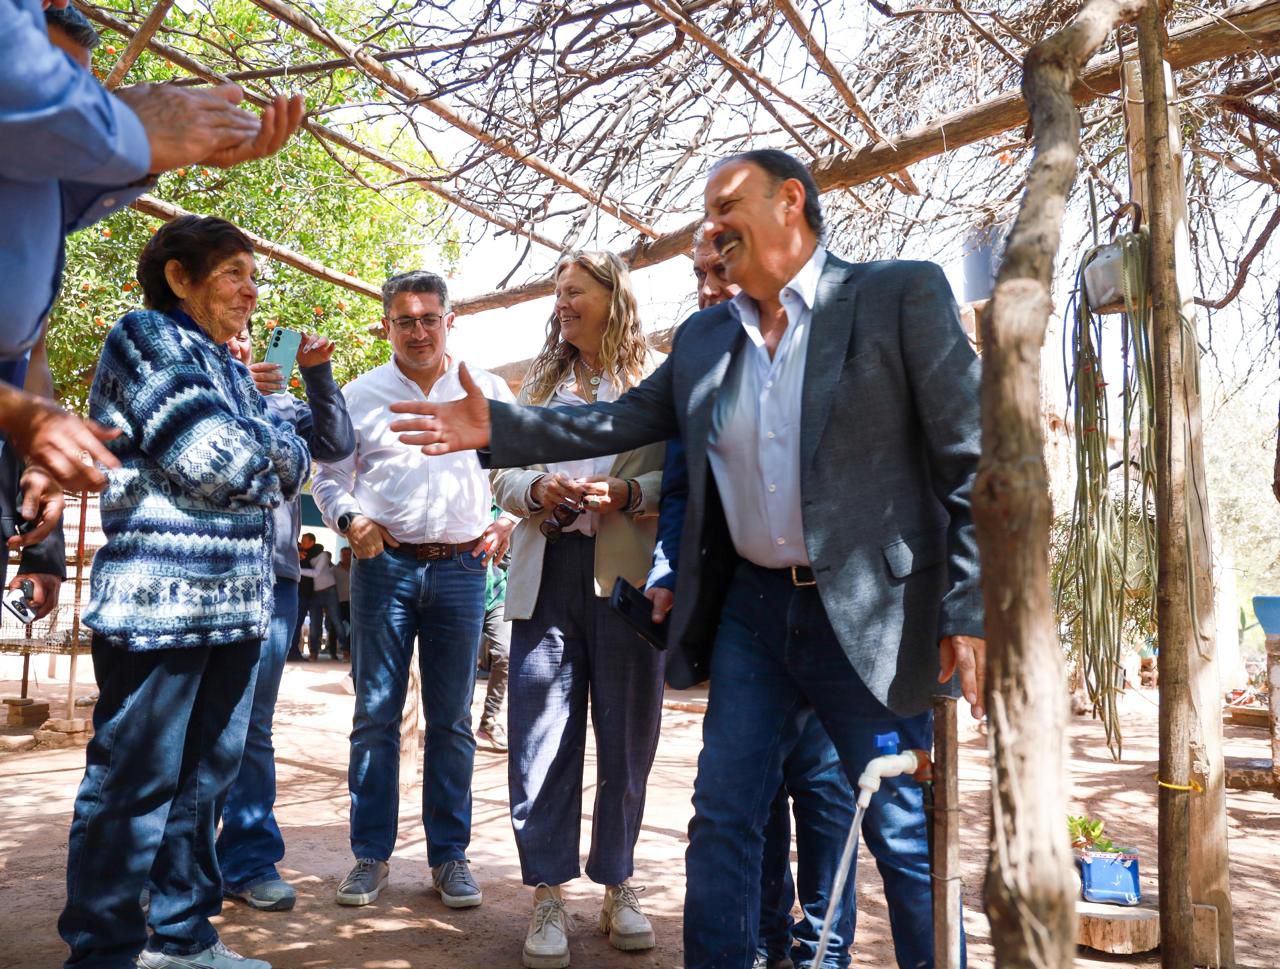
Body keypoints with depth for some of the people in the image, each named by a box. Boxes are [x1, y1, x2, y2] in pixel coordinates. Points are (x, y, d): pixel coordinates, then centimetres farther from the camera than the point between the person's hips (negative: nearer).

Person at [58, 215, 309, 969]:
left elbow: (293, 469, 15)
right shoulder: (147, 338, -2)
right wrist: (273, 451, 4)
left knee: (208, 775, 12)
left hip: (238, 601, 8)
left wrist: (259, 450, -3)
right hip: (161, 596, -8)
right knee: (136, 780, -1)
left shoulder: (234, 371, 20)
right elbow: (213, 459, -14)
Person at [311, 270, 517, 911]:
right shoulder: (359, 395, 9)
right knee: (375, 714, 3)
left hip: (461, 568, 0)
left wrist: (509, 521, -5)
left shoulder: (488, 391, 8)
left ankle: (449, 856, 16)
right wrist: (349, 519, -6)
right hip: (384, 565, 0)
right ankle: (371, 855, 16)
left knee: (451, 719, 6)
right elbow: (328, 476, 13)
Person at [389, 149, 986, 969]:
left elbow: (972, 462, -8)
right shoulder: (704, 337, 11)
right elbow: (621, 423, 12)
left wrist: (970, 612, -13)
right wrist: (498, 428, 1)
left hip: (869, 614, -4)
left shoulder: (903, 294, -5)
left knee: (908, 836, 7)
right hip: (751, 606, 5)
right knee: (722, 820, 12)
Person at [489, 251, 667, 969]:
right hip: (548, 572, 3)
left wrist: (628, 492, -19)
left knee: (627, 735, 7)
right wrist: (537, 490, -6)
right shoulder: (539, 383, 17)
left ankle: (618, 884, 24)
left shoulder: (656, 379, 3)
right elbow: (502, 474, 15)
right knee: (541, 738, 2)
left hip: (625, 576, -3)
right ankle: (550, 894, 14)